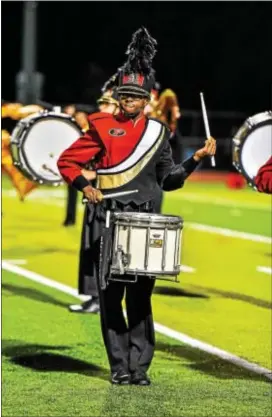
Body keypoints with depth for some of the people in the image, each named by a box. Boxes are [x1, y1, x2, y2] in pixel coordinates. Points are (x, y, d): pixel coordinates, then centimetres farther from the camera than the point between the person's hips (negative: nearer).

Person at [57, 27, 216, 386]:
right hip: (108, 222, -2)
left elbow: (169, 180, 15)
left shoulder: (157, 131, 10)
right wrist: (83, 186, -10)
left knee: (140, 297, 1)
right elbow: (67, 162, 6)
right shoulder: (102, 127, 2)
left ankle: (140, 368, 6)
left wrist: (195, 159, 2)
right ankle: (120, 367, 7)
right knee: (110, 295, 0)